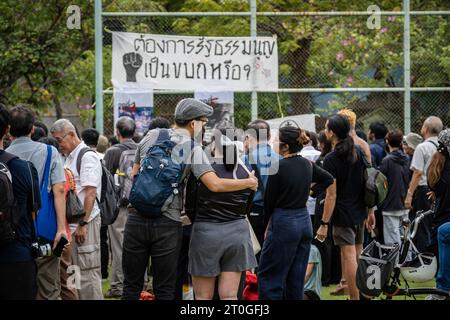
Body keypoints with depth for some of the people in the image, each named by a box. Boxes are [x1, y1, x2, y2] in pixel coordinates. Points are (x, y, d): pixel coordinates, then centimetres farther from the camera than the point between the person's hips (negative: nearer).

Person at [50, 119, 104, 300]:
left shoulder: (87, 157, -9)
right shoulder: (68, 158, 18)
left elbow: (90, 193, -16)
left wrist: (83, 224, -20)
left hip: (85, 222, -9)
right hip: (71, 223, 9)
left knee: (88, 273, -9)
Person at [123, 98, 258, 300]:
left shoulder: (152, 136, 7)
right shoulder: (193, 149, -5)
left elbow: (134, 173, 15)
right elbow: (214, 185, -16)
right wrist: (248, 183, -3)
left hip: (137, 217, 3)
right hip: (167, 224, -3)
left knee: (131, 286, 9)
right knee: (164, 290, 5)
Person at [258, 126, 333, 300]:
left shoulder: (278, 167, -15)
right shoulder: (308, 165, 5)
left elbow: (269, 200, -6)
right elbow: (329, 179, 22)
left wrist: (266, 226, 8)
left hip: (283, 223, -7)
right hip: (305, 222, 7)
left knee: (267, 277, -2)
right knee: (296, 279, 11)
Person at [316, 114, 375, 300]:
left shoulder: (331, 160, -14)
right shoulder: (359, 153, 5)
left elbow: (332, 195, -16)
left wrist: (324, 223, -13)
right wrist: (371, 212, 16)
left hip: (342, 214, -7)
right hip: (359, 212, 7)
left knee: (349, 257, -5)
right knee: (358, 255, 16)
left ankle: (355, 297, -5)